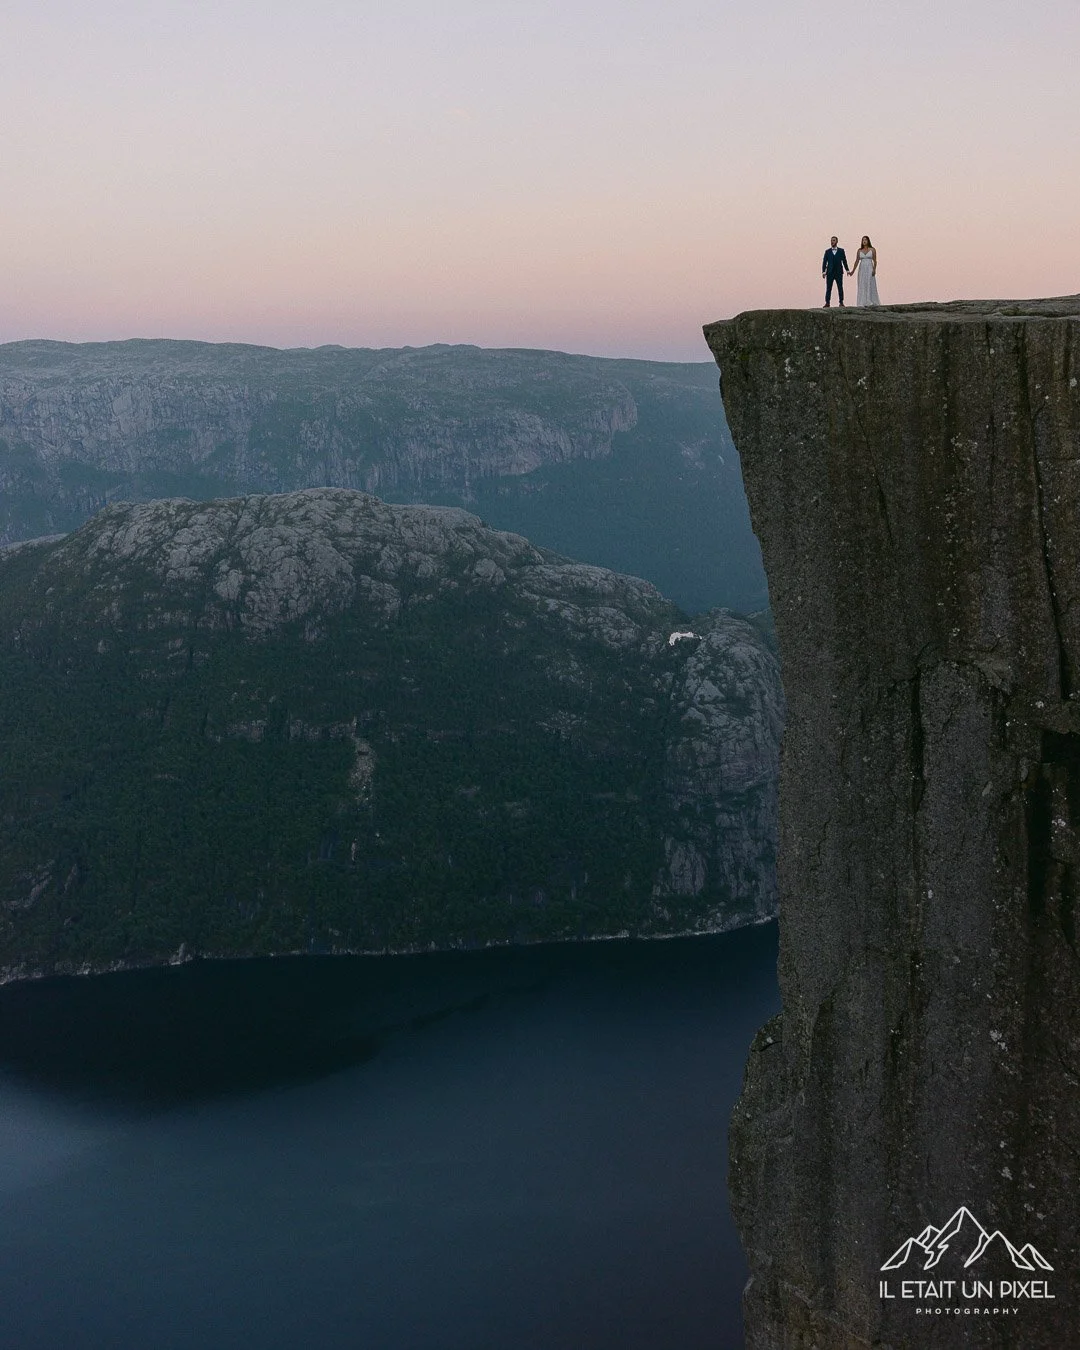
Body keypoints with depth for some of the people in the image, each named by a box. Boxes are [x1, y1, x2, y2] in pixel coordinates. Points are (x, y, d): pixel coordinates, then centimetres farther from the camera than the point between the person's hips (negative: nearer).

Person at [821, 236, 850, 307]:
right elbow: (824, 262, 5)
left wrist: (847, 270, 5)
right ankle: (827, 303, -2)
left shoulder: (841, 251, 7)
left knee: (840, 288, 0)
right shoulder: (827, 251, 8)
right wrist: (823, 271, -3)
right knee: (828, 288, -3)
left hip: (839, 272, 0)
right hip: (830, 272, 0)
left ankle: (841, 302, 5)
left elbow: (844, 261, 8)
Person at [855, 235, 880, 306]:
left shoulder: (872, 249, 2)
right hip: (862, 269, 3)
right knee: (862, 286, 0)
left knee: (870, 286, -5)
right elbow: (857, 261, 7)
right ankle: (863, 302, 1)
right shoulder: (859, 250, 8)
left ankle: (871, 302, -2)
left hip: (869, 269, -3)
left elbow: (875, 261, -1)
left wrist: (874, 269, -14)